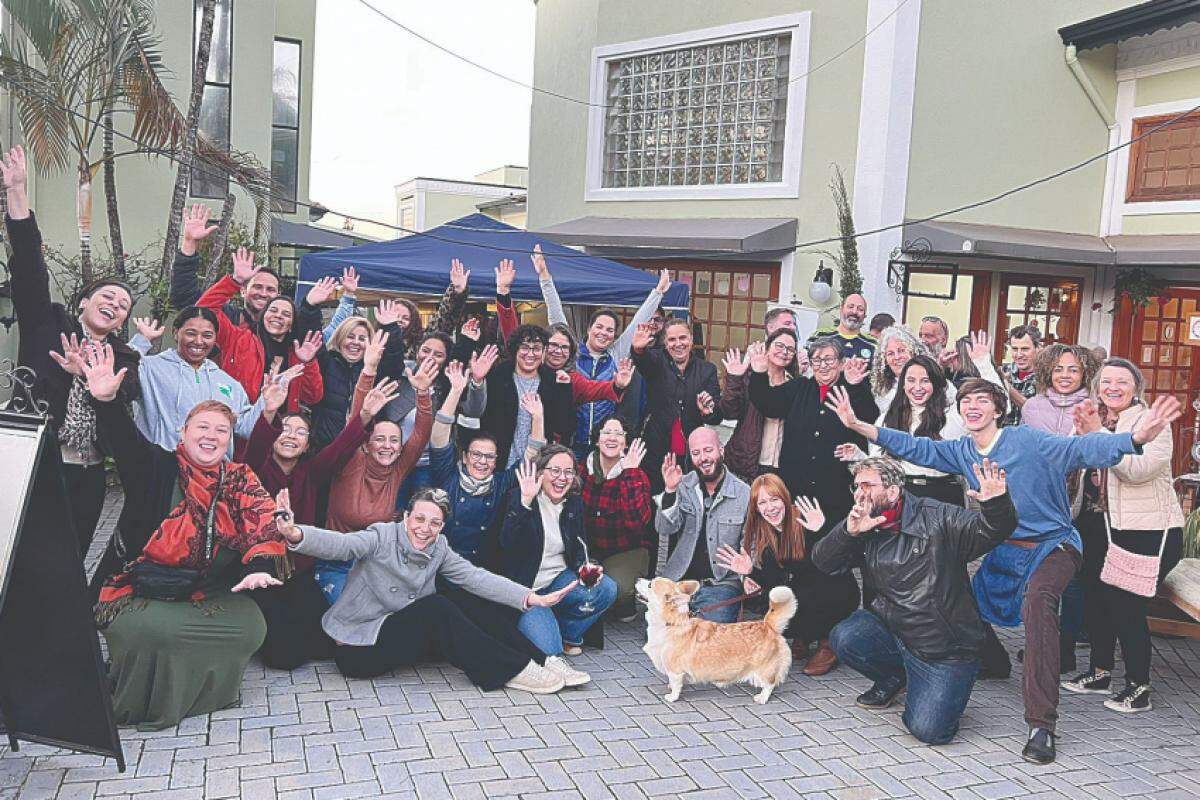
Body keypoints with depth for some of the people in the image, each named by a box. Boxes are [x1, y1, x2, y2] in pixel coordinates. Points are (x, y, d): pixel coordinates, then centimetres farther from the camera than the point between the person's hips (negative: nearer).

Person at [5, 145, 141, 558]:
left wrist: (88, 375, -26)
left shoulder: (124, 359, 13)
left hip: (85, 477, 3)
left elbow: (123, 395, -7)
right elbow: (29, 266, -2)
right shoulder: (48, 325, 8)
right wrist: (17, 191, -11)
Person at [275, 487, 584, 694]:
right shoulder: (382, 537, -17)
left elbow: (475, 578, -7)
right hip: (357, 647, -6)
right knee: (436, 608, -28)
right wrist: (296, 535, -55)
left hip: (402, 634, 6)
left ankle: (540, 662, -8)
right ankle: (514, 670, -23)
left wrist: (530, 598, -18)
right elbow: (341, 544, -34)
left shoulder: (438, 549, 0)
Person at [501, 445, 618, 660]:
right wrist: (525, 502, -38)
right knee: (549, 650, -22)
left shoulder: (575, 502, 4)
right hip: (525, 585, -5)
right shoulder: (519, 497, -12)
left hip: (559, 578, 6)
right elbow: (507, 544, -27)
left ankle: (567, 633, 4)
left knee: (607, 589, -19)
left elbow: (579, 546, 11)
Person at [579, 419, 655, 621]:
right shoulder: (583, 470, 0)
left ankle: (625, 604, 6)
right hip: (589, 549, 3)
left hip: (627, 550, -3)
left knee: (617, 587, -31)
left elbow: (636, 521, -27)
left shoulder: (636, 475, -9)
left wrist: (630, 473, -27)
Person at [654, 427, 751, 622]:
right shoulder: (682, 485, 5)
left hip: (721, 583, -2)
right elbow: (665, 528, -8)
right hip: (676, 581, 2)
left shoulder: (743, 493, 1)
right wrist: (670, 491, -23)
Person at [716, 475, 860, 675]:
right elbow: (775, 580, -5)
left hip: (841, 593, -6)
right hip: (806, 594, 6)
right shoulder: (766, 536, -2)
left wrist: (820, 532, -43)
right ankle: (803, 637, 10)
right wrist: (751, 572, -23)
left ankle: (828, 643, -5)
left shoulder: (806, 519, -21)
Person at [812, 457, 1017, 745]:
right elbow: (823, 562, -8)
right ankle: (894, 678, 10)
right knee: (844, 638, -24)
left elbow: (988, 531, -18)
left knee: (928, 729, -17)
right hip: (891, 631, 4)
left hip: (945, 648, -4)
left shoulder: (936, 518, -9)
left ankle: (944, 690, 21)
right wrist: (848, 532, -26)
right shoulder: (864, 530, 3)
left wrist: (996, 504, -41)